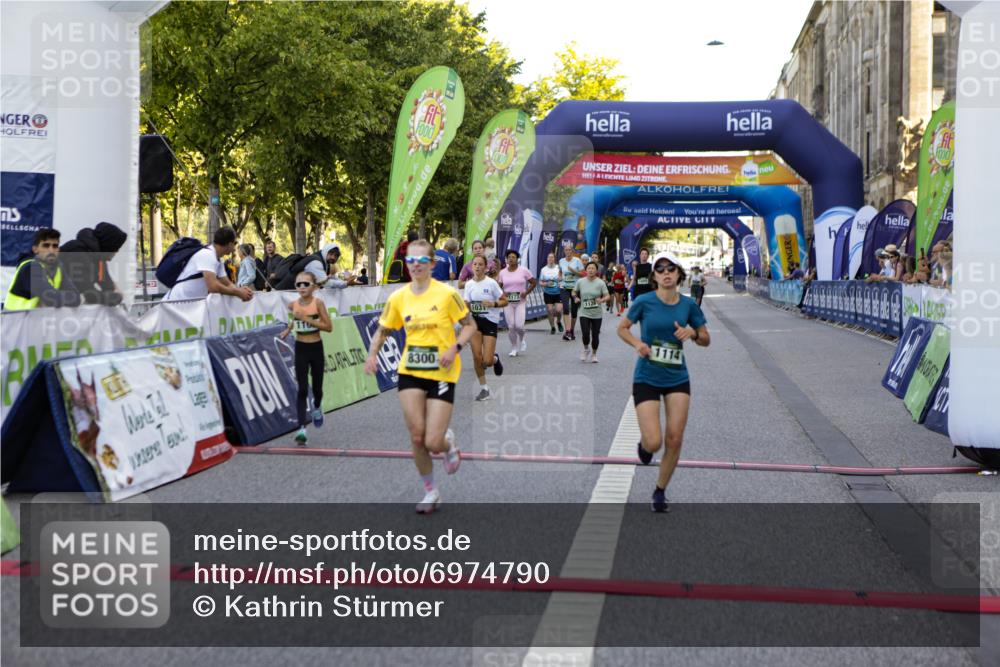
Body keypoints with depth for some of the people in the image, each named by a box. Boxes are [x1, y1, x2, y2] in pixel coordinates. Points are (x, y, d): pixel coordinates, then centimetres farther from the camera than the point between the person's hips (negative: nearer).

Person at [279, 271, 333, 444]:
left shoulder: (318, 303, -12)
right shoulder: (293, 305, -2)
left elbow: (329, 327, -15)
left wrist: (308, 319, -22)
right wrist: (288, 330, 8)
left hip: (316, 348, -1)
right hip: (300, 349, 1)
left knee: (317, 387, 13)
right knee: (302, 389, -9)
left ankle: (317, 407, 48)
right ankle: (302, 428, -13)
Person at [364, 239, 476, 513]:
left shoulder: (447, 293, -9)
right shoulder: (398, 297, 2)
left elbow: (470, 325, -1)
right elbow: (382, 330, 14)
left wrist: (455, 348, -18)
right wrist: (372, 354, -4)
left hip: (441, 373, -3)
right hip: (410, 372, 3)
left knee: (433, 443, -8)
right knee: (417, 437, -1)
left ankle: (448, 442, 31)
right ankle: (431, 492, 21)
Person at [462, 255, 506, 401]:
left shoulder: (491, 283, -9)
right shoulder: (469, 284, 3)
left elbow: (505, 301, -3)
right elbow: (467, 305, 5)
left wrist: (493, 304, -20)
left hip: (490, 322, -4)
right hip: (475, 321, 4)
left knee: (487, 361, -9)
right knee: (477, 356, -2)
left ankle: (495, 359, 30)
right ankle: (483, 388, 15)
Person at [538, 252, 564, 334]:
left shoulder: (559, 268, 0)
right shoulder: (543, 269, 4)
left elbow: (562, 279, 5)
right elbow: (541, 282, 8)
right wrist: (546, 284, -12)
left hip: (558, 293, -1)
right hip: (547, 293, 1)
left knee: (558, 310, -11)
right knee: (550, 311, 0)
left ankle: (559, 321, 20)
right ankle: (552, 327, 17)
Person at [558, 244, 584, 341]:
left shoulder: (577, 260, -4)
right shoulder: (561, 261, 5)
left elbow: (583, 274, -5)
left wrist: (573, 271, -19)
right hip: (565, 288, 1)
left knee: (574, 311, 6)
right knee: (566, 308, -19)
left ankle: (572, 331, 24)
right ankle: (567, 331, -26)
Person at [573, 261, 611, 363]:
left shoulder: (601, 283, -5)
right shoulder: (580, 282, -1)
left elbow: (608, 296, -5)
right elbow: (574, 292, 14)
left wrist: (602, 300, -26)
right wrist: (575, 297, -7)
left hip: (597, 315, 0)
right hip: (584, 313, 0)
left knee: (595, 335, 5)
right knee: (585, 334, -12)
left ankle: (594, 354, 29)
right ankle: (586, 349, 20)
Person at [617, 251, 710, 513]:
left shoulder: (688, 304, -1)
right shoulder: (644, 301, -8)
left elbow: (706, 340, 8)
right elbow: (622, 328, 5)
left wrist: (693, 333, -14)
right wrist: (637, 343, -15)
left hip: (677, 379, 3)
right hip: (646, 379, -2)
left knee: (674, 439, -1)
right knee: (654, 443, -11)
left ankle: (660, 491, 21)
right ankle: (644, 443, 29)